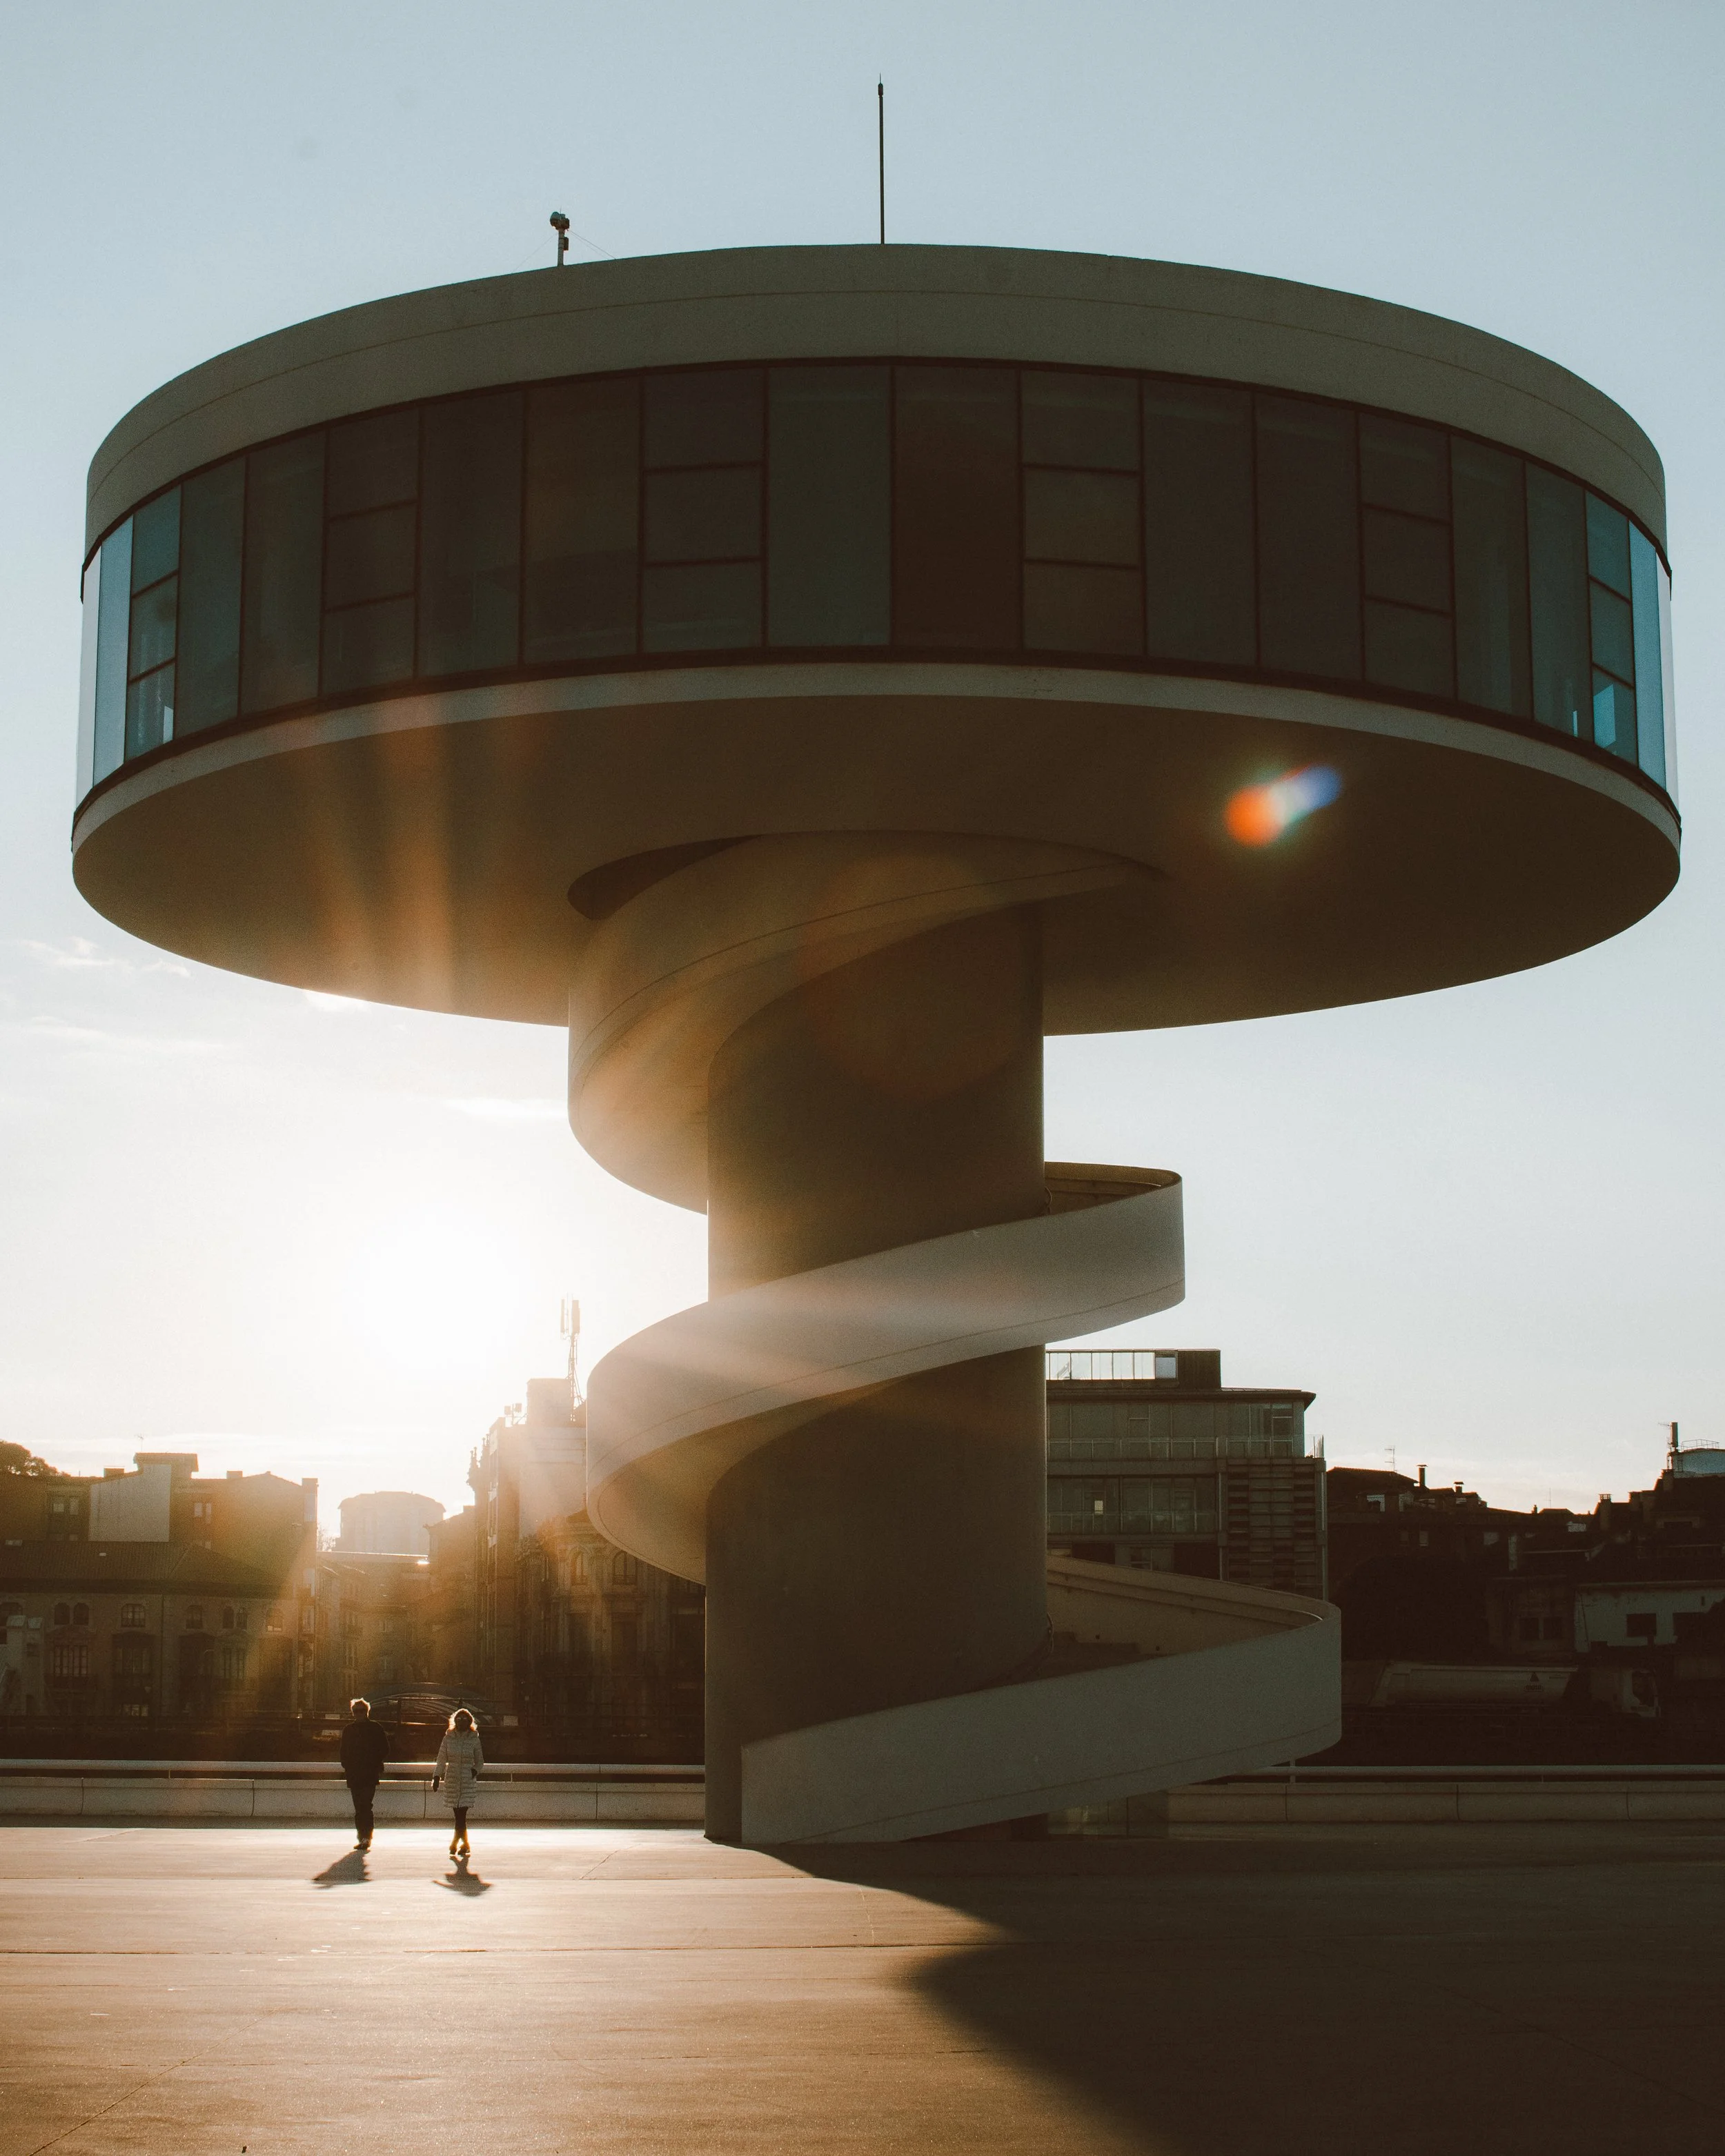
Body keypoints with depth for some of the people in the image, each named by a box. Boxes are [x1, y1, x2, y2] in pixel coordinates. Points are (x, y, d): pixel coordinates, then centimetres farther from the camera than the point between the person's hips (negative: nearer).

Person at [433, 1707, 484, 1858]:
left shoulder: (474, 1739, 3)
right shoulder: (449, 1738, 4)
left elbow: (480, 1761, 11)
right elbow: (441, 1759, 5)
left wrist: (475, 1770, -9)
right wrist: (436, 1777, -5)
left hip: (468, 1780, -1)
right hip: (452, 1780, 1)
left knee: (461, 1814, -11)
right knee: (458, 1815, 3)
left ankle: (454, 1844, -9)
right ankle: (466, 1845, 15)